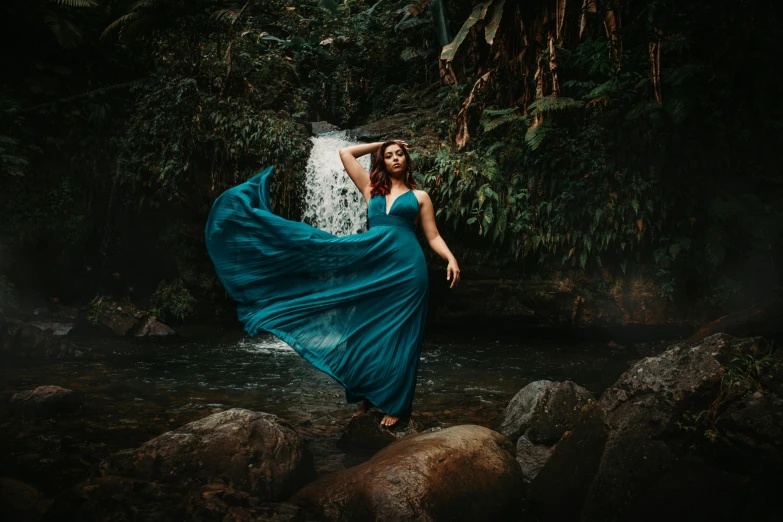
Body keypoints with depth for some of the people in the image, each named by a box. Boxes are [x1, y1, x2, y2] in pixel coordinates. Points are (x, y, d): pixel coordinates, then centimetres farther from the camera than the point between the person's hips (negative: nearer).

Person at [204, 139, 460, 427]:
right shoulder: (372, 188, 18)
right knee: (366, 330, 3)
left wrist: (451, 259, -9)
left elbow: (433, 236, 7)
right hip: (373, 263, 3)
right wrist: (379, 145, 24)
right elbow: (345, 153, 20)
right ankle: (366, 397, 16)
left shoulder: (419, 196, 13)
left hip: (406, 266, -3)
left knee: (397, 334, -1)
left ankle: (395, 404, 9)